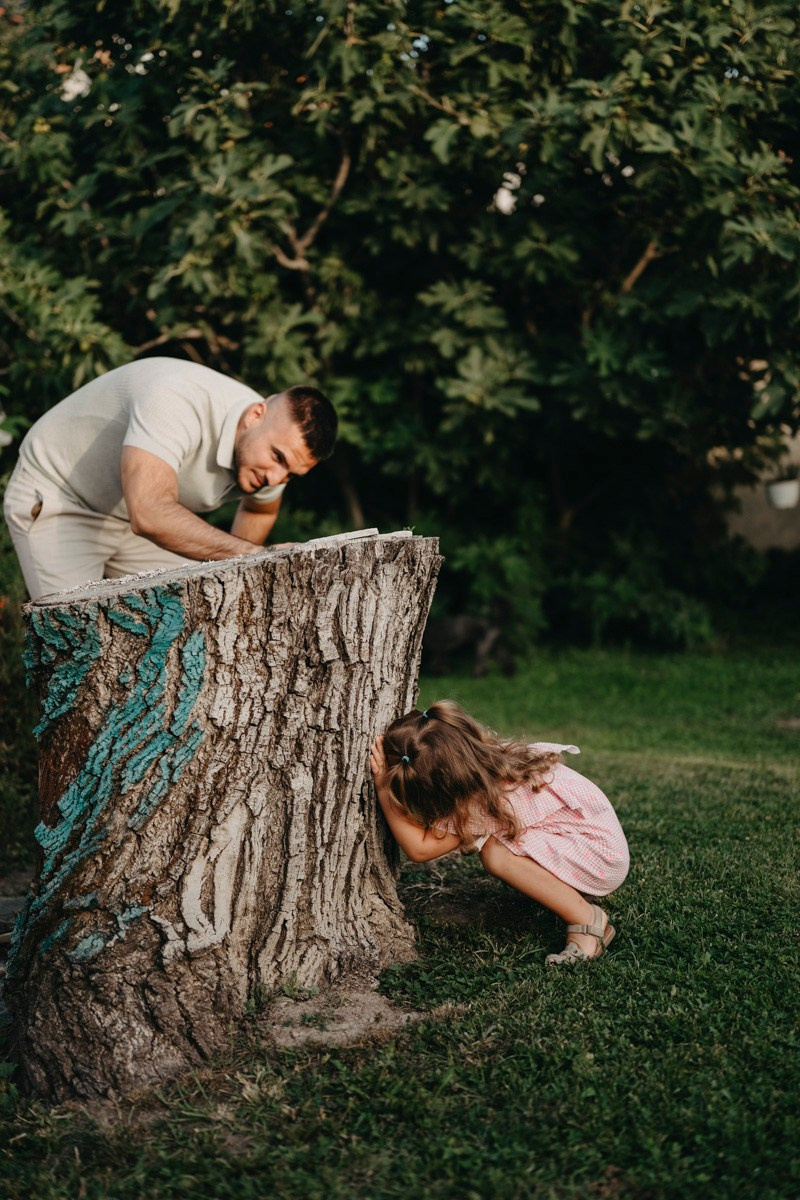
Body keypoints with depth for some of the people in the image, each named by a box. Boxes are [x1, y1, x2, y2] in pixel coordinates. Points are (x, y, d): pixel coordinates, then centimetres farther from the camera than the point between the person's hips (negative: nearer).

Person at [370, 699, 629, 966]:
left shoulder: (480, 804, -31)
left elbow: (419, 849, -30)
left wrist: (383, 788, -28)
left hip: (602, 856, -9)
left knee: (495, 854, -26)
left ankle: (588, 921, -13)